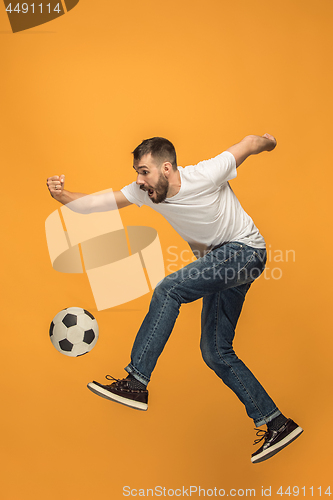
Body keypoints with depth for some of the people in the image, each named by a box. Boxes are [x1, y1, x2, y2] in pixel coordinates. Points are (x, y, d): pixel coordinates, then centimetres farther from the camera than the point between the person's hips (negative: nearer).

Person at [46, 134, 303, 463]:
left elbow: (250, 143, -6)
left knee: (169, 289, -26)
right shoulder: (145, 191, -7)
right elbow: (96, 203, -12)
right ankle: (277, 424, 12)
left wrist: (268, 141, 14)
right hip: (217, 263, 8)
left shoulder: (207, 174, -22)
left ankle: (136, 382, -21)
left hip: (245, 251, -7)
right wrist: (62, 195, -30)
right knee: (215, 352, 3)